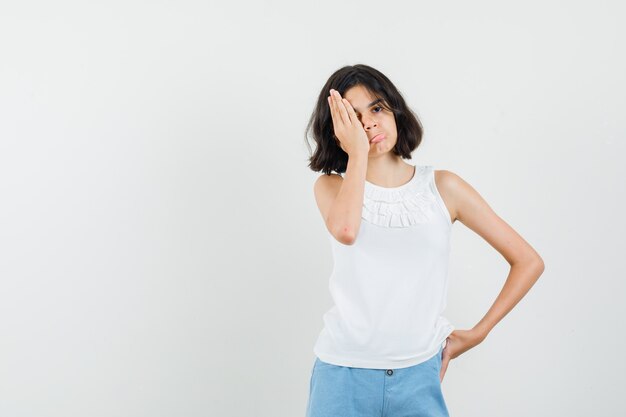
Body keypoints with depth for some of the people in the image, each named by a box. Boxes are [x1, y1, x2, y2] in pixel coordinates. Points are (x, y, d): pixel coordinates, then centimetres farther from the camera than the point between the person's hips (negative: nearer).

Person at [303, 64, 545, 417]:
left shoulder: (443, 187, 0)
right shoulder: (331, 186, 1)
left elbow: (529, 262, 2)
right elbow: (345, 230, -25)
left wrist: (476, 334, 0)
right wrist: (358, 153, -15)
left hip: (419, 376, 0)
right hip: (343, 374, 0)